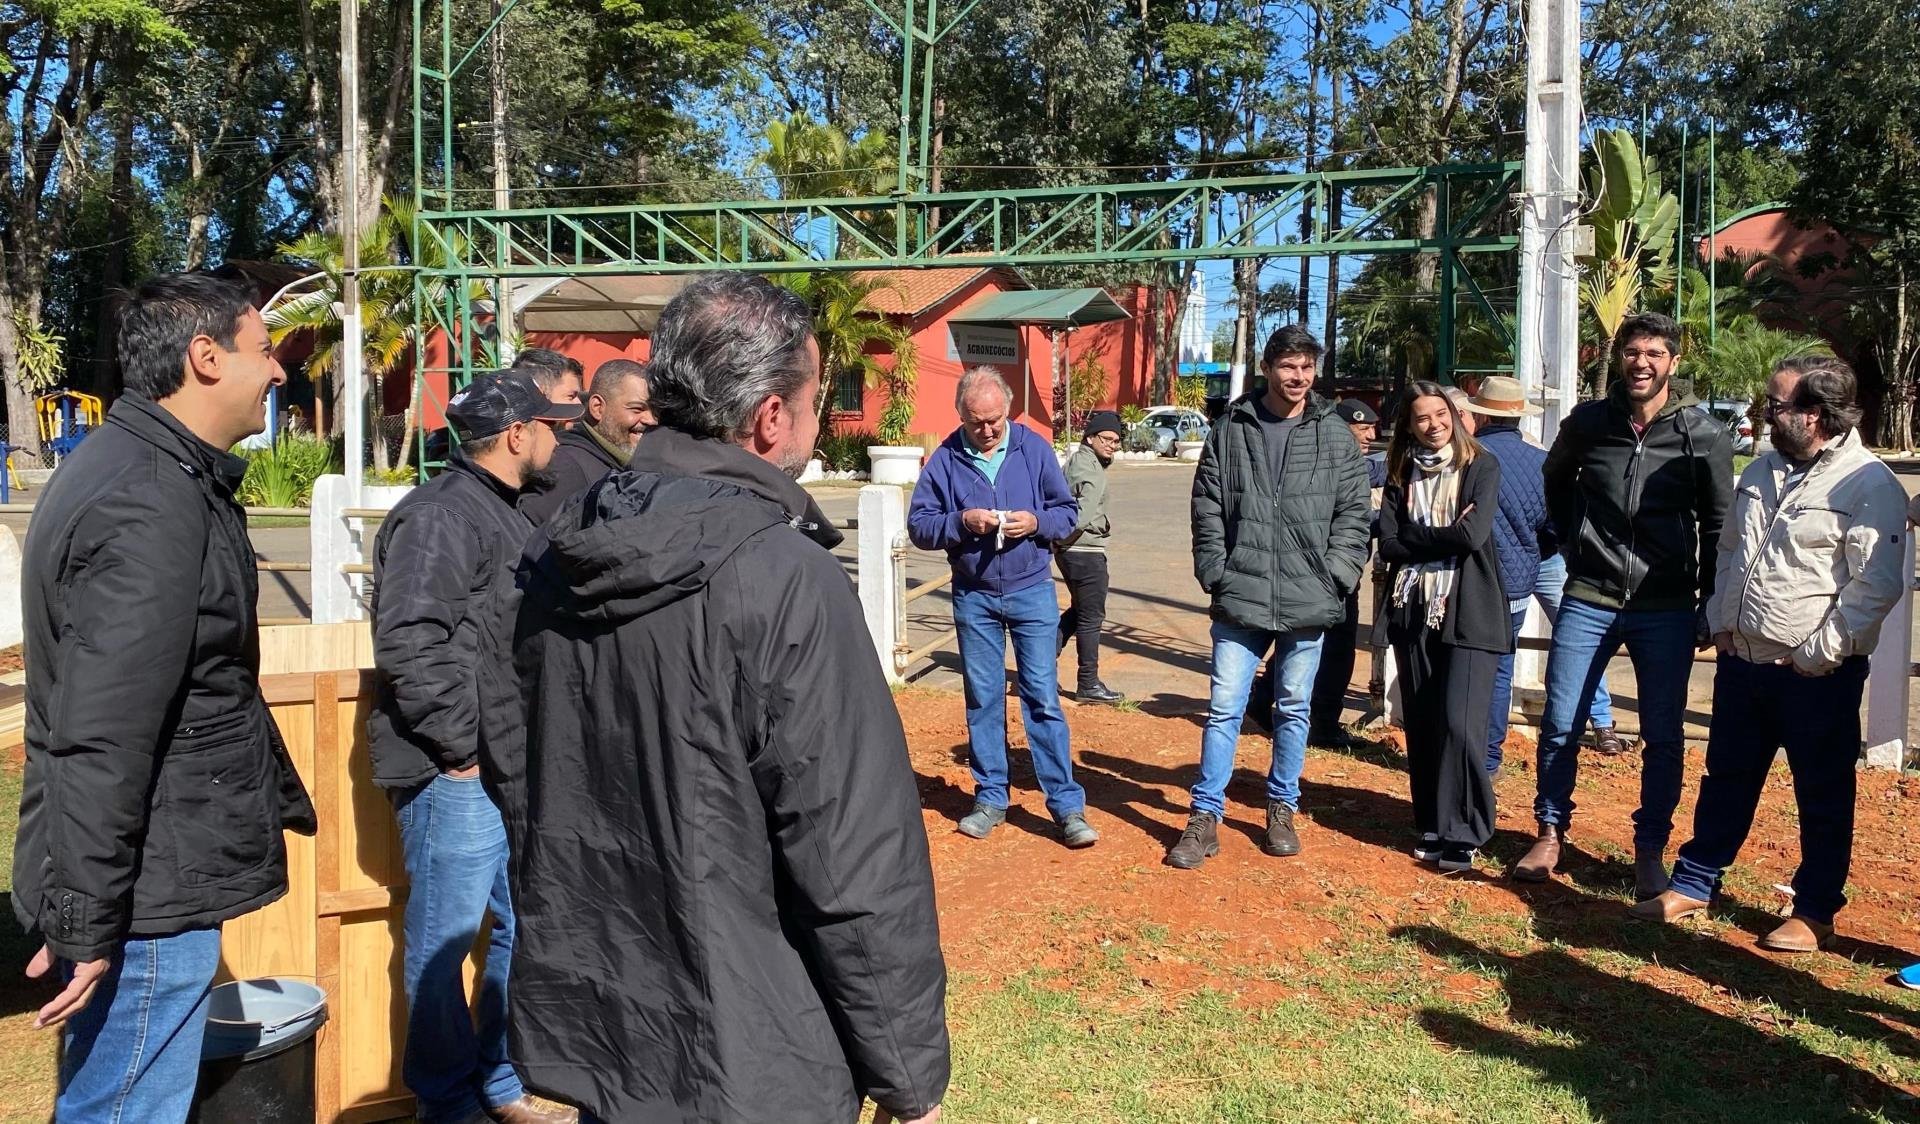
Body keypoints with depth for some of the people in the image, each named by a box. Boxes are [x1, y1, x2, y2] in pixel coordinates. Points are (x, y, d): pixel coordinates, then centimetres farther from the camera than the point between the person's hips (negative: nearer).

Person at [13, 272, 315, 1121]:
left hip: (160, 869, 11)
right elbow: (104, 740, -26)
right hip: (145, 896, -11)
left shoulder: (165, 477, 12)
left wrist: (280, 796, 25)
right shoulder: (151, 509, -22)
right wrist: (83, 924, -22)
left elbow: (209, 685, 20)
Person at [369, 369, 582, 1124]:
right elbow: (409, 644, -23)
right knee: (445, 940, 3)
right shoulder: (440, 515, -14)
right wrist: (463, 746, -18)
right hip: (456, 773, -10)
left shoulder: (507, 513, 17)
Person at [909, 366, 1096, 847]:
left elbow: (1068, 513, 3)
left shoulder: (1035, 448, -2)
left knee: (1042, 698, -1)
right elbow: (918, 525, -2)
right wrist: (960, 522, -20)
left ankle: (1067, 805, 4)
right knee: (982, 700, 10)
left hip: (1032, 592, -1)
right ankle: (991, 798, 22)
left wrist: (1036, 522, -18)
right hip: (973, 596, 1)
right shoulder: (945, 459, -3)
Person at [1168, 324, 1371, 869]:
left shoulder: (1336, 436, 3)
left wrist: (1335, 578, -5)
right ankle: (1205, 816, 10)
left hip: (1308, 602, 1)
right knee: (1224, 709, 0)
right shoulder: (1231, 429, 3)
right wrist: (1215, 574, -3)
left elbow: (1353, 515, 4)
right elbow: (1207, 508, 4)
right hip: (1240, 600, -1)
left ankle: (1282, 808, 28)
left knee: (1293, 710, 12)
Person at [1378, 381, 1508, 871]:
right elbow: (1389, 543, -1)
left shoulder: (1481, 467, 0)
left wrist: (1417, 538, -4)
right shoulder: (1401, 473, 10)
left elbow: (1474, 535, -14)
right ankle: (1432, 828, 20)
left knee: (1459, 723, -11)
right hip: (1414, 611, 4)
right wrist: (1445, 538, -10)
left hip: (1468, 613, -4)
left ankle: (1463, 834, 1)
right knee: (1421, 725, 8)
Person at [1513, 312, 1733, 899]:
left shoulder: (1703, 436, -3)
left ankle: (1650, 850, 19)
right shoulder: (1587, 422, 1)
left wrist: (1710, 606, 2)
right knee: (1559, 725, 3)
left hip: (1666, 610, -1)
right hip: (1588, 601, 1)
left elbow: (1717, 527, 3)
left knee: (1663, 736, 5)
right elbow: (1555, 478, 21)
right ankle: (1550, 833, 19)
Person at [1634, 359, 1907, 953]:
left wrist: (1816, 654, -16)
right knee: (1726, 781, 16)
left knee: (1823, 797, 9)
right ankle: (1693, 885, 28)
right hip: (1742, 661, 7)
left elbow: (1877, 584, -17)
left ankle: (1815, 911, 22)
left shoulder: (1869, 485, -13)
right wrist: (1721, 623, 11)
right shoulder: (1762, 472, 10)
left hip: (1817, 676, -7)